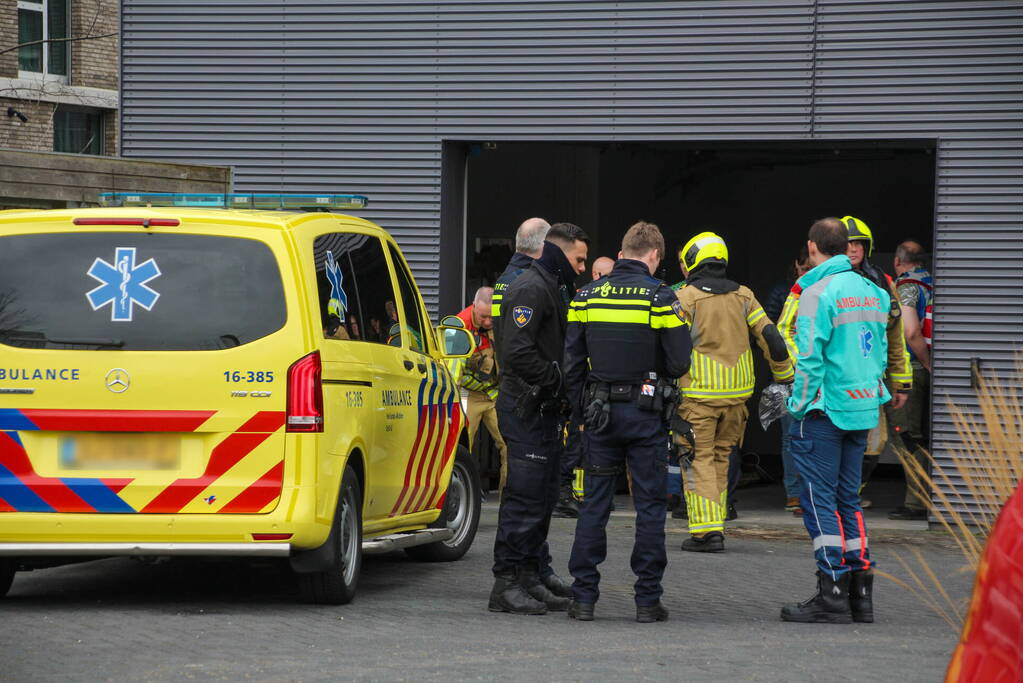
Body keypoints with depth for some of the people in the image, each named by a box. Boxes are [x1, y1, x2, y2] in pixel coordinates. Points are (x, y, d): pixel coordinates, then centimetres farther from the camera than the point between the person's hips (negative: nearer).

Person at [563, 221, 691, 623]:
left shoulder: (586, 296, 4)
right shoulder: (659, 297, -8)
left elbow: (572, 363, 5)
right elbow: (680, 362, -10)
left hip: (600, 411, 3)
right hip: (646, 411, -3)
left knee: (594, 503, 7)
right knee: (649, 506, 3)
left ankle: (583, 597, 5)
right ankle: (648, 600, 3)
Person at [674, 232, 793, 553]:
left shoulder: (685, 297, -6)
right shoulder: (743, 296, 8)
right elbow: (770, 337, 5)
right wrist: (785, 375, 13)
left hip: (698, 393, -5)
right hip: (737, 393, 5)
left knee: (699, 459, -1)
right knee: (720, 457, 16)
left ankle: (706, 529, -10)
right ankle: (715, 524, 18)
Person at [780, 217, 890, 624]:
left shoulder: (819, 293, -13)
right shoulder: (872, 292, 10)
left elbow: (810, 358, -16)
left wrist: (799, 406, -8)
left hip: (824, 409, -7)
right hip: (862, 409, 7)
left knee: (819, 500, -2)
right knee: (848, 499, 14)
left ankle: (833, 595, -5)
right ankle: (860, 593, 13)